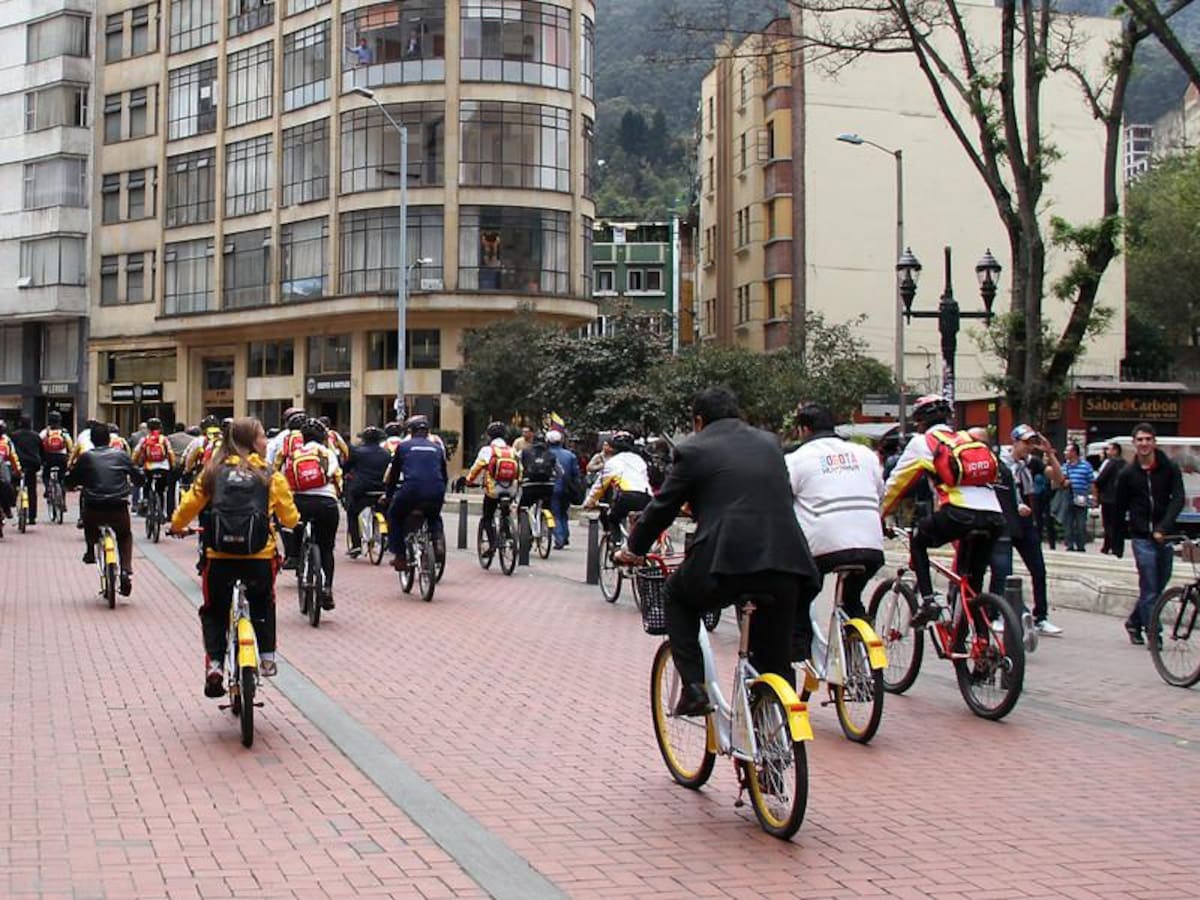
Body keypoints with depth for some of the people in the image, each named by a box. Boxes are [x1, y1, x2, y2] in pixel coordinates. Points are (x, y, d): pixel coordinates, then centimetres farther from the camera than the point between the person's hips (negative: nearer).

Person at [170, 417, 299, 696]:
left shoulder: (213, 471, 6)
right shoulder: (271, 475, 3)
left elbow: (188, 505, 11)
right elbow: (290, 518, 9)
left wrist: (177, 526, 31)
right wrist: (290, 519, 33)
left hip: (220, 556, 1)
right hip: (259, 556, 0)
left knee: (214, 611, 21)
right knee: (262, 605, 30)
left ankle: (214, 665, 5)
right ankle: (267, 657, 22)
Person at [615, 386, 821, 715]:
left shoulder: (692, 450, 7)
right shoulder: (769, 443, 21)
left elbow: (662, 507, 12)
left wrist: (632, 549, 28)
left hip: (727, 560, -4)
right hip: (785, 563, 4)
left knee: (678, 595, 28)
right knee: (775, 664, 14)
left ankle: (693, 688, 15)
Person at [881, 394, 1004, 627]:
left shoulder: (922, 442, 13)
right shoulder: (967, 440, 30)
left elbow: (895, 483, 17)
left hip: (960, 512, -5)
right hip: (994, 517, 5)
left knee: (918, 540, 21)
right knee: (973, 582, 19)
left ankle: (928, 600, 6)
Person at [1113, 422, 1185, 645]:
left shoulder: (1169, 468, 1)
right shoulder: (1127, 474, 2)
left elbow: (1178, 499, -8)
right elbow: (1119, 510, 8)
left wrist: (1163, 527, -22)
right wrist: (1118, 543, 9)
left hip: (1165, 537, 2)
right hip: (1142, 538, -2)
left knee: (1159, 586, 10)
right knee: (1150, 589, -7)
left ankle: (1134, 622, 29)